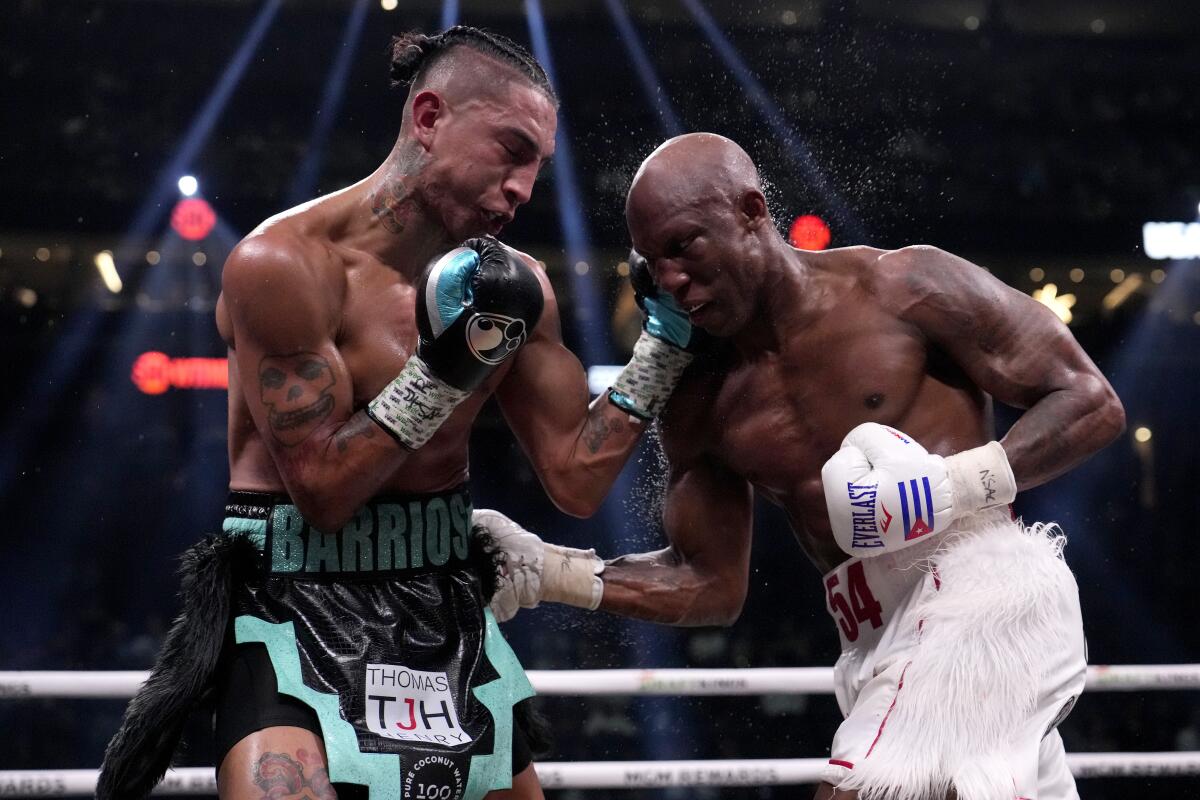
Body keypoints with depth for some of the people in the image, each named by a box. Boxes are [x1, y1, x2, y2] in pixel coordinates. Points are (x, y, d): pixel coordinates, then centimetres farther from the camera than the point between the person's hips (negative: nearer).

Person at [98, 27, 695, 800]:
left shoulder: (513, 285, 1)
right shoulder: (284, 265, -17)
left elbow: (576, 479, 1)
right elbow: (323, 491, -16)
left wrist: (667, 338, -4)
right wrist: (442, 371, -22)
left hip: (445, 613, 6)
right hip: (299, 610, -6)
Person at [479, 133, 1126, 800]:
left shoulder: (904, 289, -4)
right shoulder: (700, 404, 13)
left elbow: (1094, 402, -2)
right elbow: (712, 587, 17)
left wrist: (961, 483, -17)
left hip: (981, 592, -7)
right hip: (876, 639, 7)